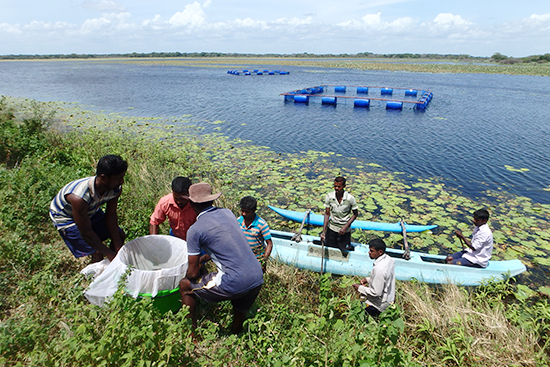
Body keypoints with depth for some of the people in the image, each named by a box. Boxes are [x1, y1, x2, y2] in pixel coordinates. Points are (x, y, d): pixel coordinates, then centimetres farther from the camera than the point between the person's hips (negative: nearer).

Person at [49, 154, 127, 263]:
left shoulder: (116, 188, -26)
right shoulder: (79, 199, -43)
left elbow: (111, 216, -13)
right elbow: (86, 232, -31)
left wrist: (118, 248, -11)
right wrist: (109, 253, -23)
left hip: (90, 210, 6)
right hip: (65, 217, -6)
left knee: (120, 236, 7)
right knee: (97, 253, -13)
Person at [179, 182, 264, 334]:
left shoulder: (195, 230, -8)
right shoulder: (227, 213, 10)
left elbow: (193, 273, 0)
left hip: (235, 284, -6)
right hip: (258, 278, 6)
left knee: (185, 285, 16)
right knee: (240, 317, 31)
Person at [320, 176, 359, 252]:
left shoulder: (350, 198, -17)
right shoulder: (329, 196, -12)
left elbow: (355, 214, -6)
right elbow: (327, 214, -6)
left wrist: (345, 227, -16)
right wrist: (323, 231, -11)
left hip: (345, 230, -2)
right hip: (331, 228, 2)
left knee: (345, 250, 6)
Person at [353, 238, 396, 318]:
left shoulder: (379, 269, -33)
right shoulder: (388, 259, -7)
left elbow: (376, 293, -27)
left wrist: (360, 288, -15)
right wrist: (368, 279, 3)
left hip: (380, 304, -8)